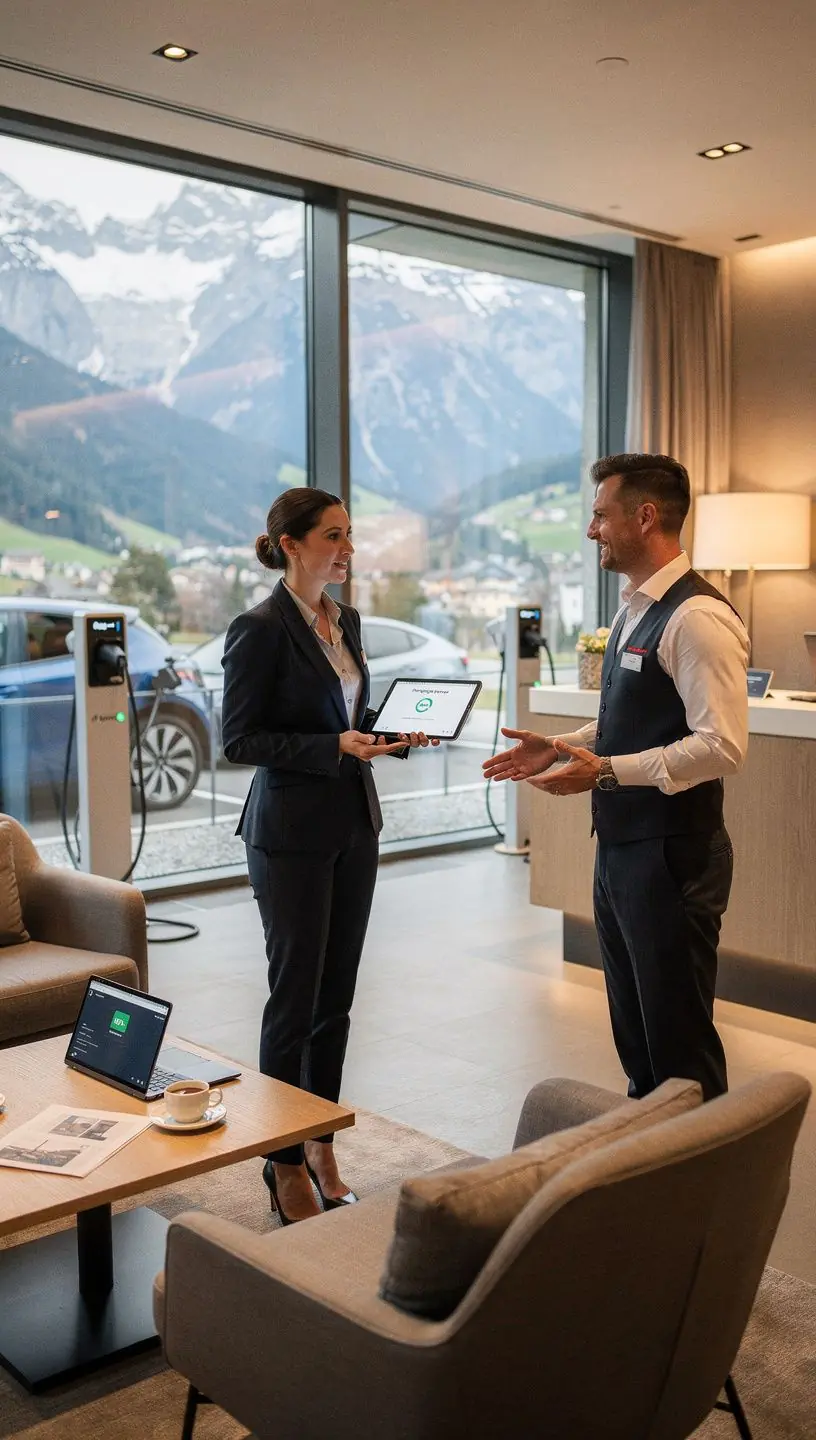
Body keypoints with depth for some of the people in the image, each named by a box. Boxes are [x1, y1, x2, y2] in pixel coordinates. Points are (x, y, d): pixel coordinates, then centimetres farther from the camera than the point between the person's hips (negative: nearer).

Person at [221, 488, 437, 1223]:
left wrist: (388, 734, 1)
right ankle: (285, 1161, 17)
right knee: (296, 996, 2)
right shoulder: (260, 629, -13)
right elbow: (240, 740, -14)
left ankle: (322, 1147, 26)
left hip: (354, 824, 7)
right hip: (291, 832, -7)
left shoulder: (346, 620, 11)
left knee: (336, 996, 12)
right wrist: (336, 745, -21)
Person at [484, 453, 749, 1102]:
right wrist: (559, 747, 9)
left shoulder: (697, 618, -19)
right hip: (621, 847, 10)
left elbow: (722, 746, -25)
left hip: (671, 854, -10)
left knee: (680, 1046, 3)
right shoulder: (636, 609, 12)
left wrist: (608, 771, -27)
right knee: (634, 1030, 21)